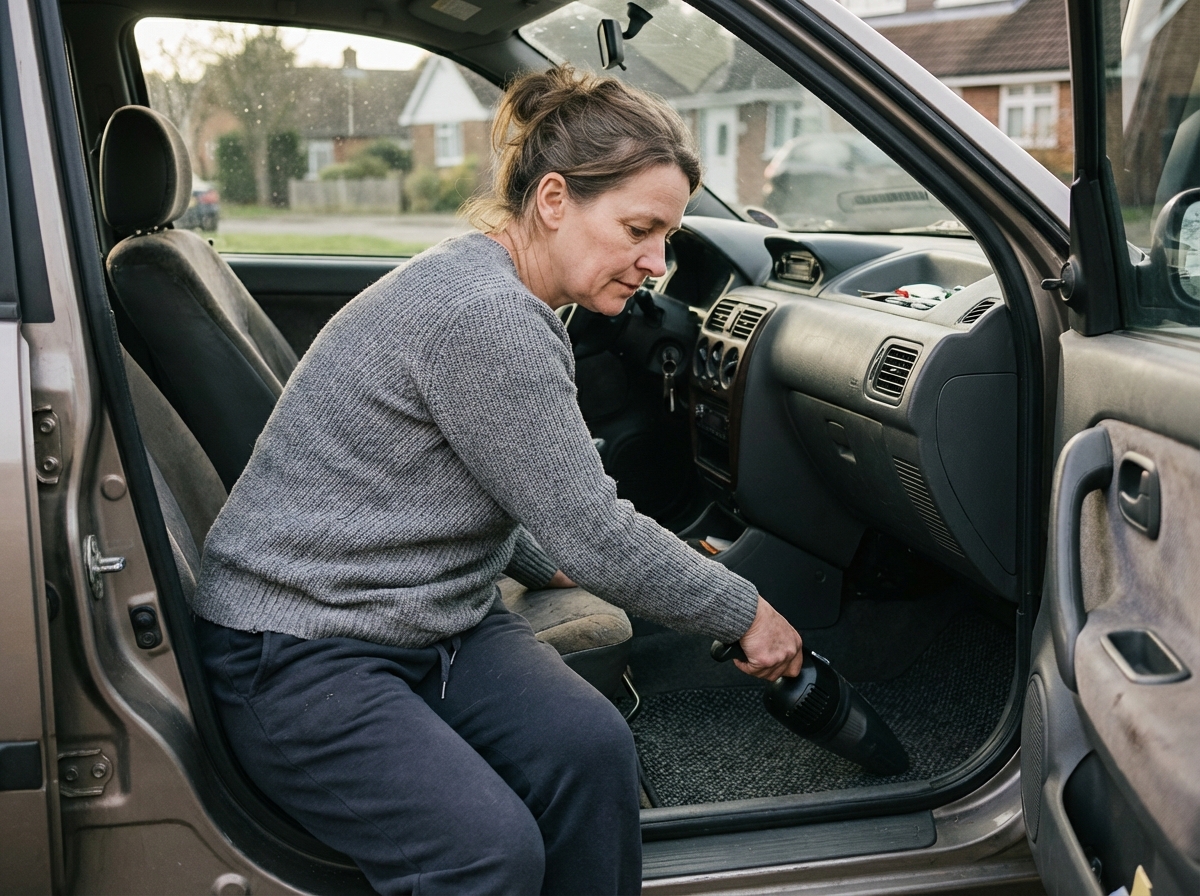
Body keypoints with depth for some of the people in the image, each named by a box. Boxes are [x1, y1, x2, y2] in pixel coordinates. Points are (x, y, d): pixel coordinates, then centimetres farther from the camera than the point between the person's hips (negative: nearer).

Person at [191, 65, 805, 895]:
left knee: (591, 746, -20)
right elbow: (591, 530, -20)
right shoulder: (482, 314, -23)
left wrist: (549, 563, 12)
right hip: (301, 654, -8)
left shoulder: (502, 299, 9)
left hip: (434, 622, 9)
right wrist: (746, 613, -8)